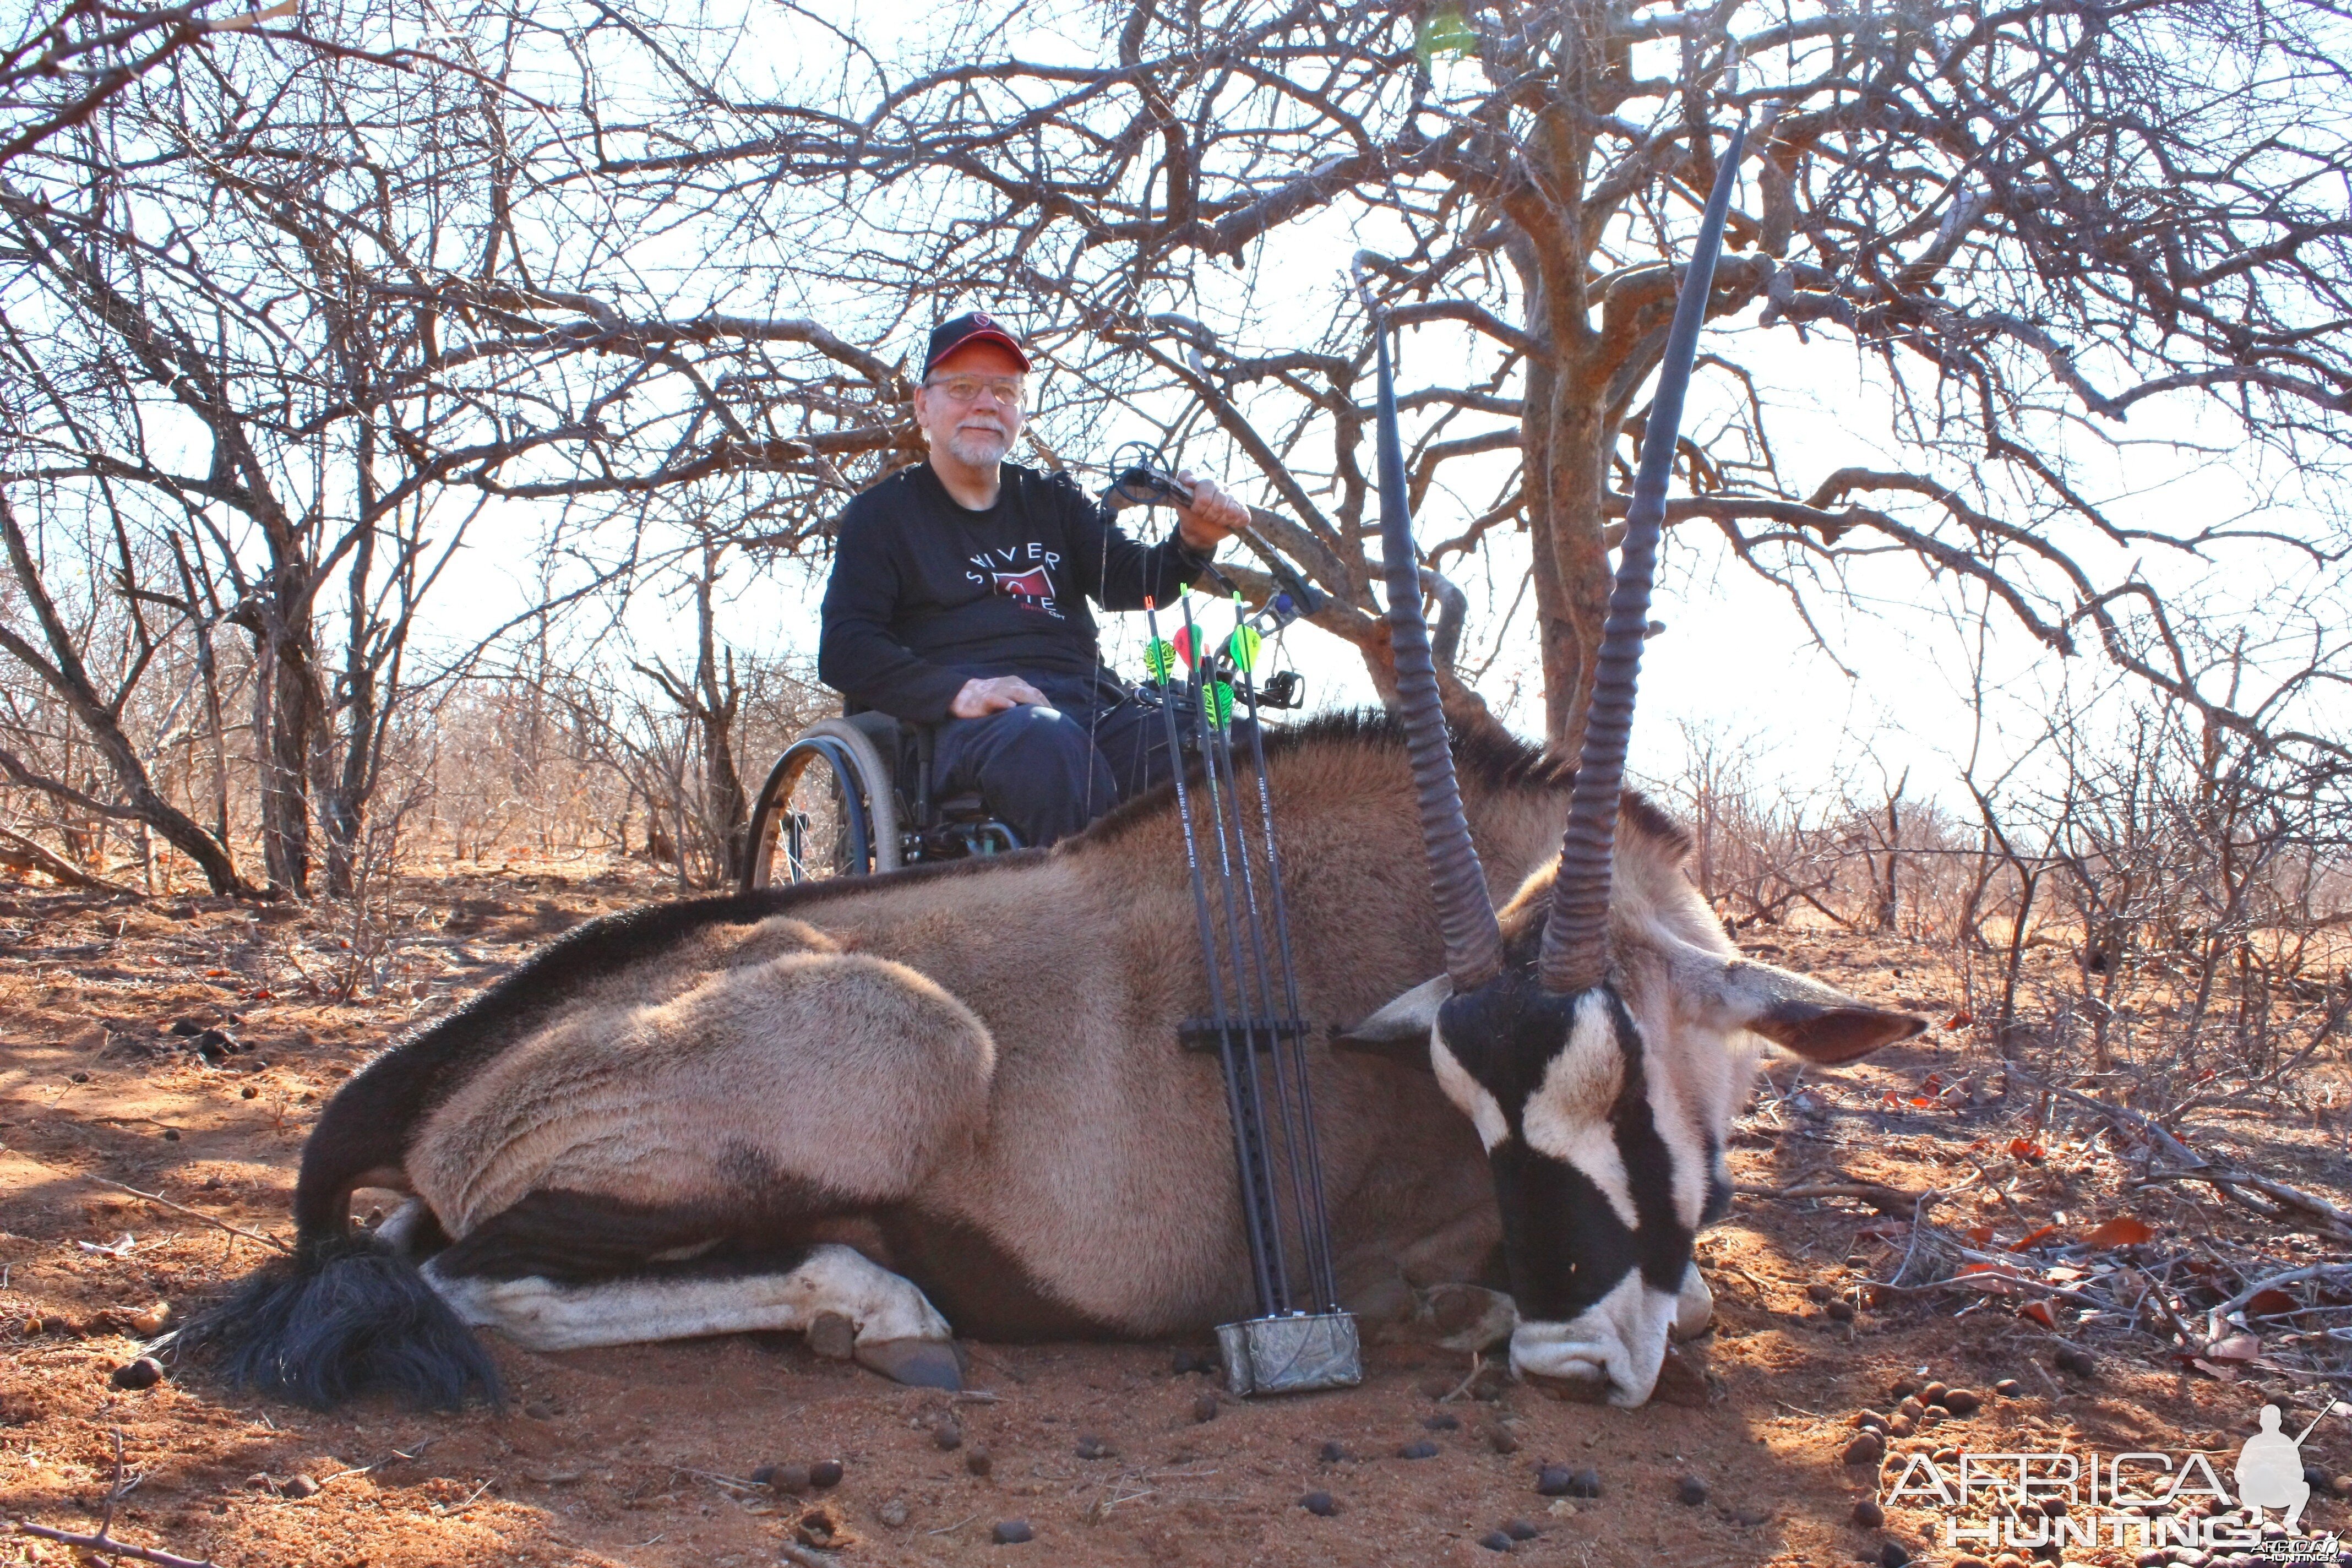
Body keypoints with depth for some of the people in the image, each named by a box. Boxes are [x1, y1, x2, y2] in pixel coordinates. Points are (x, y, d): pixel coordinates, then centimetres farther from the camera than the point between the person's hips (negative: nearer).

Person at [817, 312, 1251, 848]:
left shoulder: (1055, 502, 27)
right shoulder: (883, 513, 16)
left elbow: (1128, 580, 9)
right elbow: (844, 651, 3)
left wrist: (1192, 542, -14)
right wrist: (956, 690, -15)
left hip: (1092, 705, 4)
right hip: (966, 724, -3)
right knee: (1046, 740, -40)